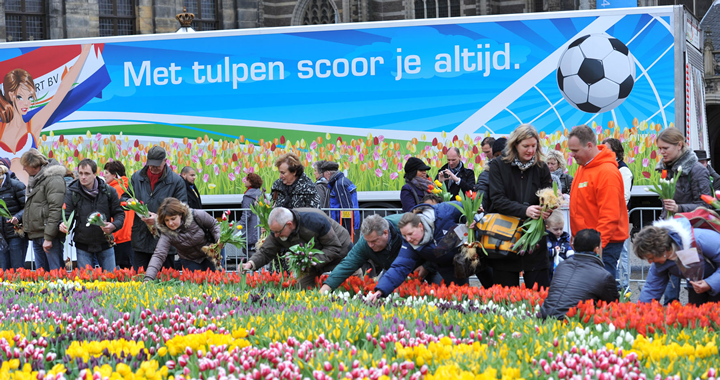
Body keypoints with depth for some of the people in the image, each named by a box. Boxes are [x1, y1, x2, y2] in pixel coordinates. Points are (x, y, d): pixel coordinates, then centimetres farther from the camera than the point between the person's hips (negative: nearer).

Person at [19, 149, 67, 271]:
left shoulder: (53, 179, -11)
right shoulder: (34, 180, 19)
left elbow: (55, 209, -18)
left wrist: (48, 237, -21)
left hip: (50, 235, -9)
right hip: (36, 236, 9)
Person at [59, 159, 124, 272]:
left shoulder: (109, 191, -4)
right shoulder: (72, 192, -4)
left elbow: (119, 213, 3)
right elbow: (67, 215, -2)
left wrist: (113, 226, -18)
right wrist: (64, 225, -26)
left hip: (105, 245, 0)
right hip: (83, 247, 0)